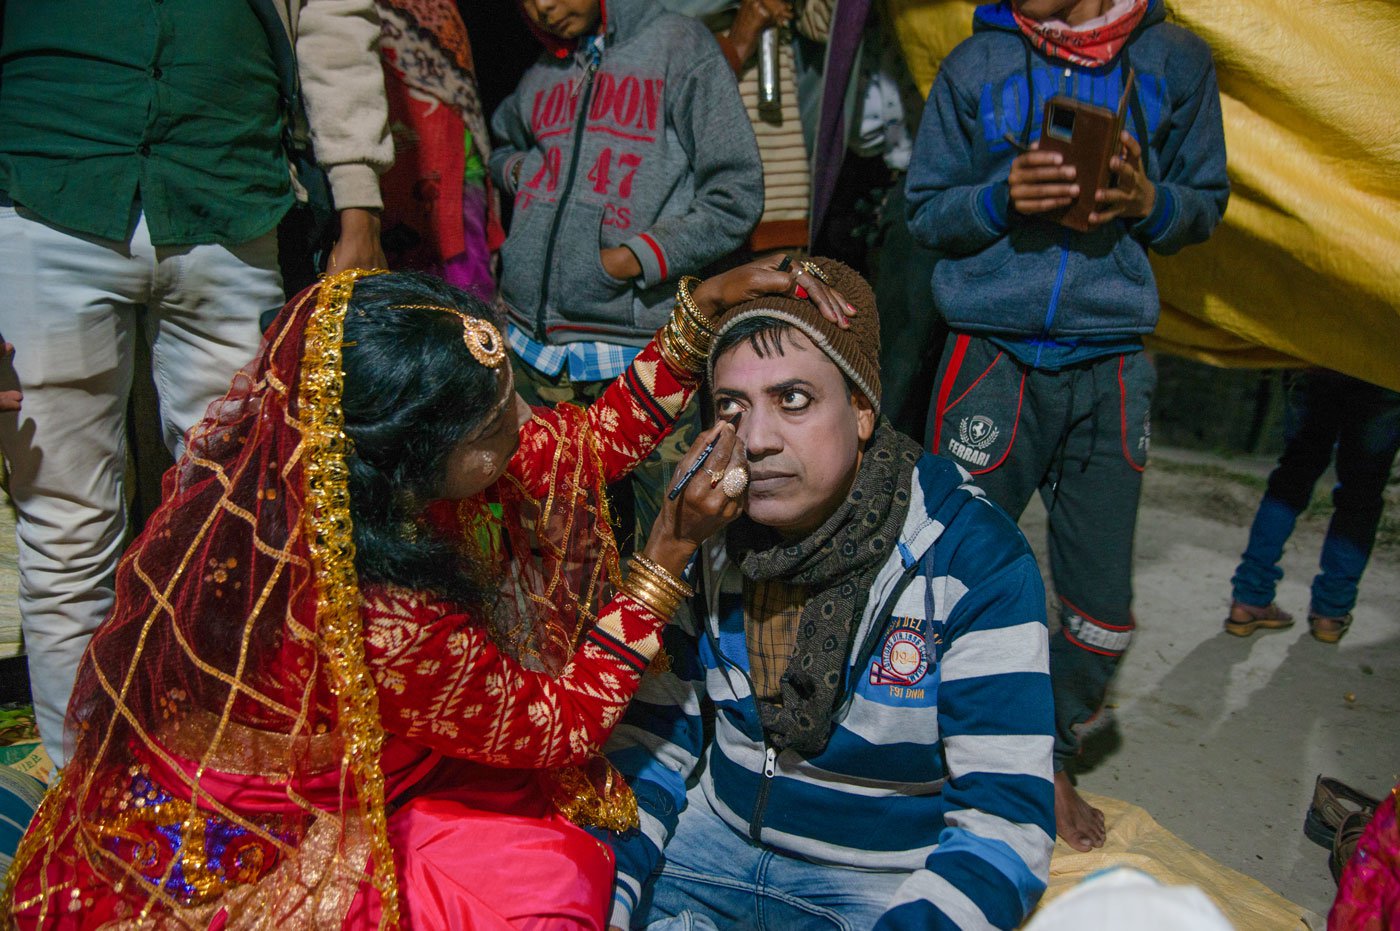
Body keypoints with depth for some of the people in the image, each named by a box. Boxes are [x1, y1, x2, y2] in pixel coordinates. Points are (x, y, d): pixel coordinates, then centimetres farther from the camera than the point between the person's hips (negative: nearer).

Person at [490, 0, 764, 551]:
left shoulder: (680, 47, 0)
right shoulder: (538, 76, 14)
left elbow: (735, 198, -6)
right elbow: (500, 146, 36)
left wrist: (628, 260, -12)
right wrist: (520, 170, 12)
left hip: (640, 353, -5)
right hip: (529, 346, 5)